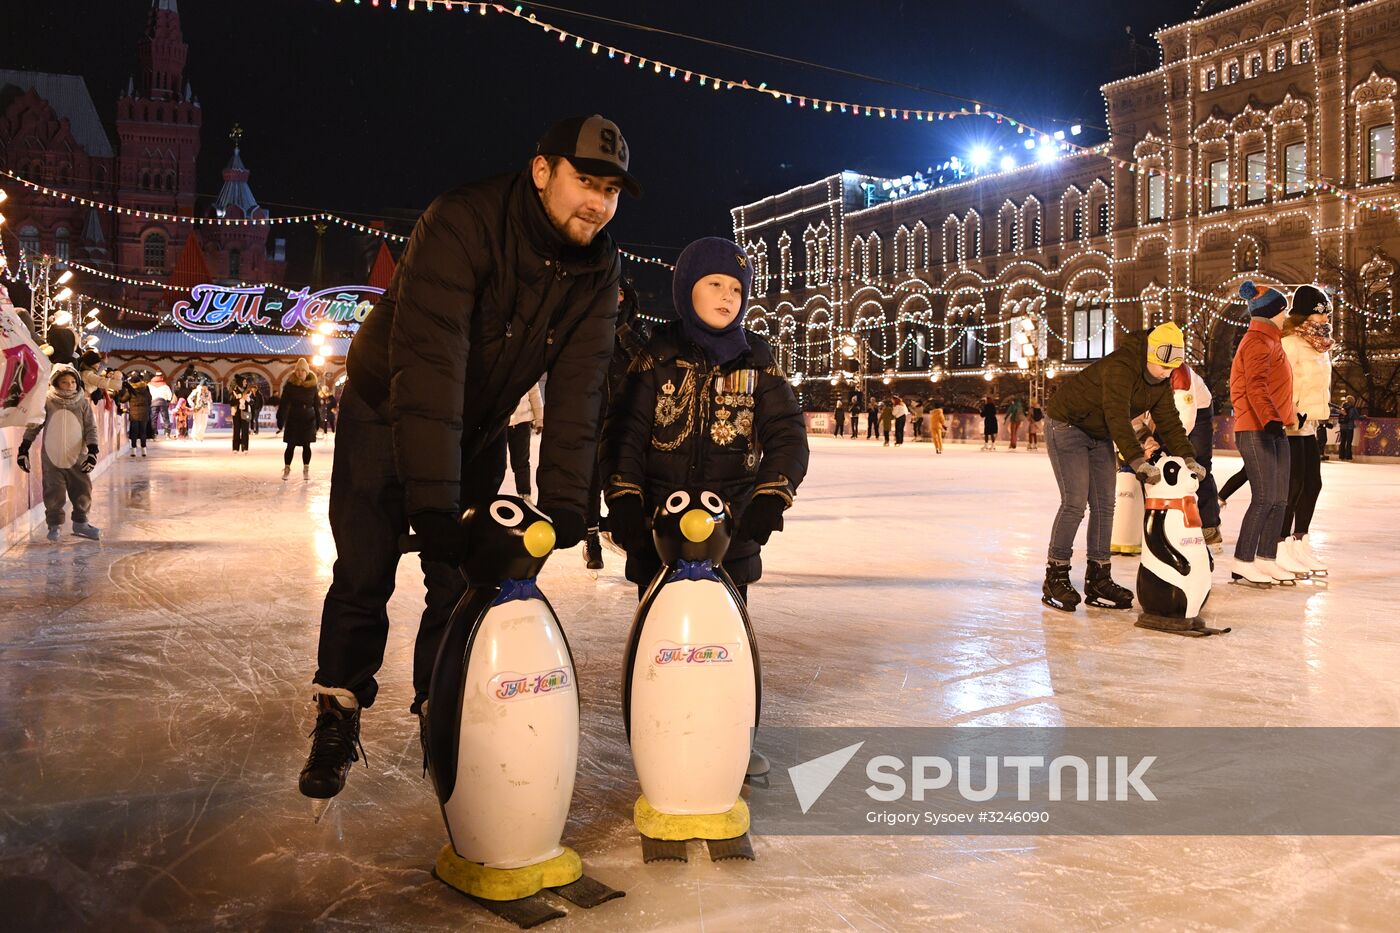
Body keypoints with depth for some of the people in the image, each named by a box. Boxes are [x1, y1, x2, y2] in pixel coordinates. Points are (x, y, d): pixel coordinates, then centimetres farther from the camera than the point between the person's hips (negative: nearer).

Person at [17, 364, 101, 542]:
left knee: (83, 491, 5)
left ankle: (80, 523, 22)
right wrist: (23, 449, 2)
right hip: (52, 459, -1)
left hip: (77, 458, 1)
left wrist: (93, 450, -9)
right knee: (54, 494, 4)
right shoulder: (47, 401, -4)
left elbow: (91, 427, 2)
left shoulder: (83, 402, -1)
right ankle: (54, 525, 19)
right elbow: (33, 426, 3)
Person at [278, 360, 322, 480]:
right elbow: (283, 403, -5)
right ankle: (286, 469, 14)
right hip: (293, 418, -1)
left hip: (308, 418, 1)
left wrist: (318, 420, 3)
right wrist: (280, 419, -8)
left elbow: (317, 404, 4)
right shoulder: (290, 384, -6)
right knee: (291, 445, 0)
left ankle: (306, 470, 15)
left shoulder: (313, 385, -2)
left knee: (306, 445, 3)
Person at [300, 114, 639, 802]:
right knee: (364, 573, -2)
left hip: (478, 428, 4)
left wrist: (563, 502, -28)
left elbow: (576, 390, -19)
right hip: (387, 410, -4)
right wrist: (434, 500, -47)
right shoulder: (461, 224, -32)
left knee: (465, 579, 2)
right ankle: (336, 717, 18)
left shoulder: (598, 269, -15)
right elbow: (428, 362, -41)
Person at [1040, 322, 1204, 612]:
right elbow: (1117, 417, -37)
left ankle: (1098, 579, 11)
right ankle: (1055, 578, -6)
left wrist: (1187, 458, -15)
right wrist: (1138, 461, -43)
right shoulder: (1119, 368, -30)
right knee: (1075, 502, -14)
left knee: (1104, 505, 4)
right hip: (1067, 424, -9)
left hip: (1100, 436, 9)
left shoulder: (1161, 384, -2)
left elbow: (1169, 423, -1)